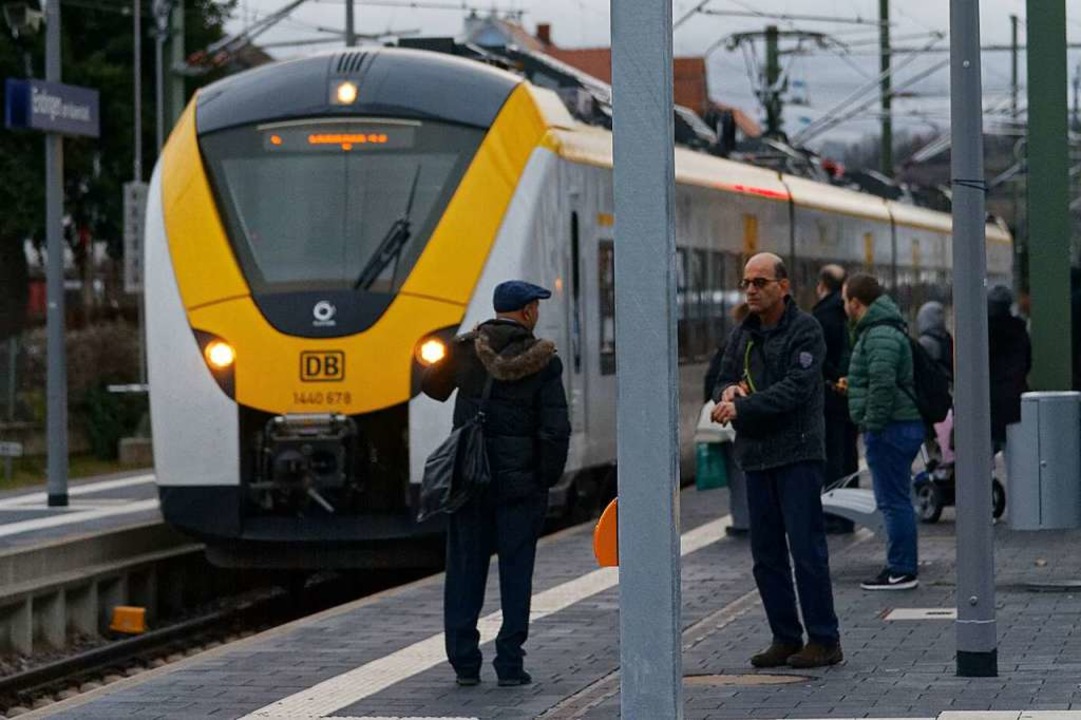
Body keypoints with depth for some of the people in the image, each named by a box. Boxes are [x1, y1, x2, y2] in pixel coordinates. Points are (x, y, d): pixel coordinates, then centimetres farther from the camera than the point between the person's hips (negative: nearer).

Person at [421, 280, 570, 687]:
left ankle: (464, 661, 8)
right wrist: (548, 478, 0)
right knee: (516, 570, 4)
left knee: (466, 568, 9)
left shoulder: (466, 350, 0)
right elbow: (555, 429, -11)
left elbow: (432, 386, 17)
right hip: (520, 481, -2)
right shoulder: (544, 362, -7)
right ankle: (510, 663, 2)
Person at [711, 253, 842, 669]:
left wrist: (743, 406, -23)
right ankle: (785, 638, 16)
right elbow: (723, 384, 15)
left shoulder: (805, 331, -7)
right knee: (766, 553, 8)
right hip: (755, 455, 7)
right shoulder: (742, 335, 15)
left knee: (807, 548, -7)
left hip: (797, 452, -7)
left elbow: (796, 388, -18)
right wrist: (729, 391, -9)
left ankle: (824, 639, -3)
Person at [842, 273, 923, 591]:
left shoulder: (881, 336, -17)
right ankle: (902, 567, 19)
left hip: (890, 429, -11)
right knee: (896, 501, 14)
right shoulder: (878, 331, 19)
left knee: (894, 501, -7)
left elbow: (882, 385, -25)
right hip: (898, 426, 11)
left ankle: (901, 570, -5)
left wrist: (872, 424, -21)